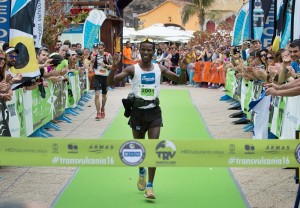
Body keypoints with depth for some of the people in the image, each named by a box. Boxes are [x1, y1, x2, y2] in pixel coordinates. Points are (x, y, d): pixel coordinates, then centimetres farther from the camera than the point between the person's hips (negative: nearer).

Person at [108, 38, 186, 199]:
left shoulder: (159, 69, 3)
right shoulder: (133, 69, -4)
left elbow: (180, 81, 9)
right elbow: (111, 82, -11)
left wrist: (183, 70, -12)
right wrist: (114, 67, -28)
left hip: (154, 112, 1)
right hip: (137, 111, 0)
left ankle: (149, 186, -5)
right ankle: (142, 171, 45)